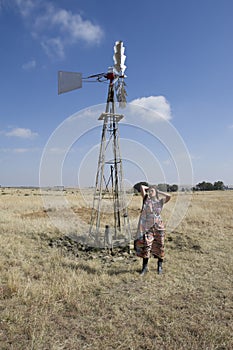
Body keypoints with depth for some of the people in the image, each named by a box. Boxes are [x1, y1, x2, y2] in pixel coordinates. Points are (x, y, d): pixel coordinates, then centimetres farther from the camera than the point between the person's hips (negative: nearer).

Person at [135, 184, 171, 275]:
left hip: (159, 226, 1)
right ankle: (145, 267, 5)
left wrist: (158, 192, -2)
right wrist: (149, 188, 12)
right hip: (148, 227, -1)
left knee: (159, 246, 8)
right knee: (146, 246, -6)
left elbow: (169, 196, -12)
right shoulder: (146, 199, 4)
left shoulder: (160, 201, 5)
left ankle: (160, 266, 23)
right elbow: (142, 187, -4)